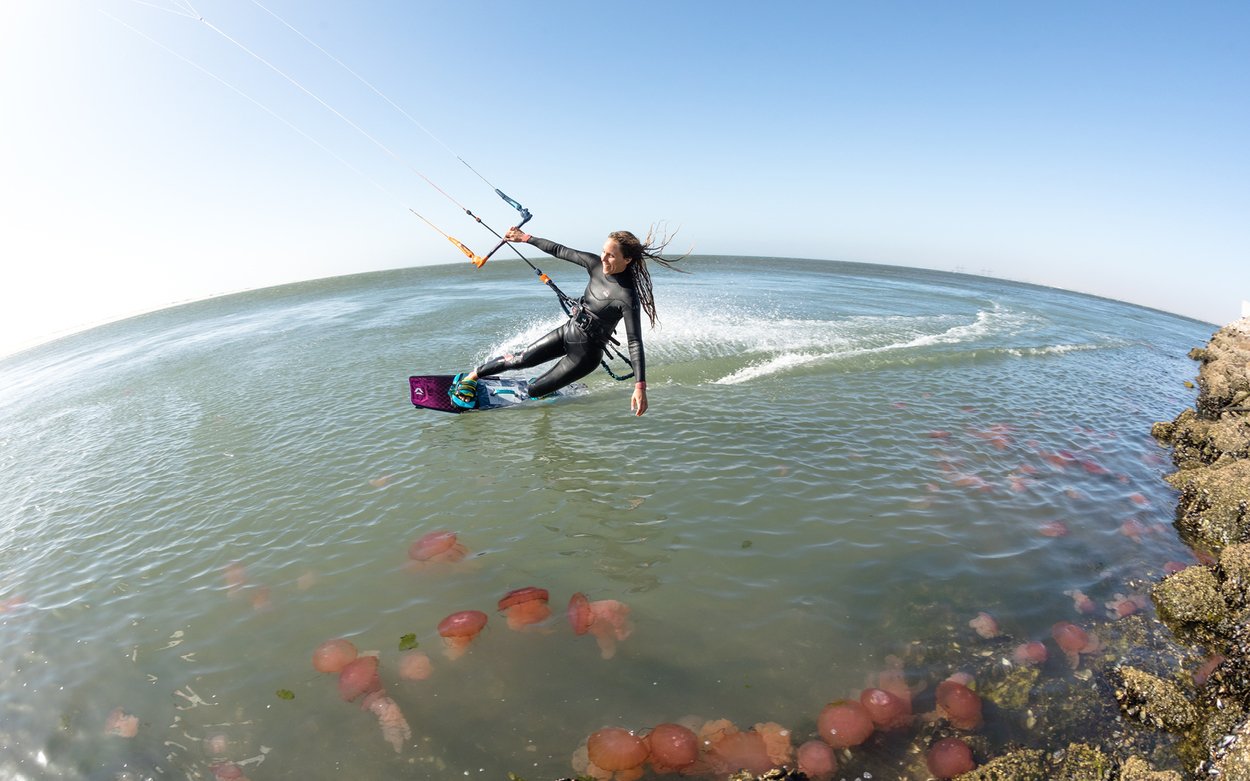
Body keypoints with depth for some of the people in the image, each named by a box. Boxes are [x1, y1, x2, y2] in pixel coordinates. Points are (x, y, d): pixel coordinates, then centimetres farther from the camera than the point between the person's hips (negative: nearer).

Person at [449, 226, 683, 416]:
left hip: (586, 352, -6)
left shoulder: (627, 295, -27)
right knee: (519, 361, 5)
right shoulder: (596, 264, -8)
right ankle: (471, 376, 27)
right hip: (567, 331, 6)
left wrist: (640, 386, -37)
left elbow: (635, 342, -30)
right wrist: (525, 238, 9)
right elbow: (560, 251, 4)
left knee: (535, 391, -2)